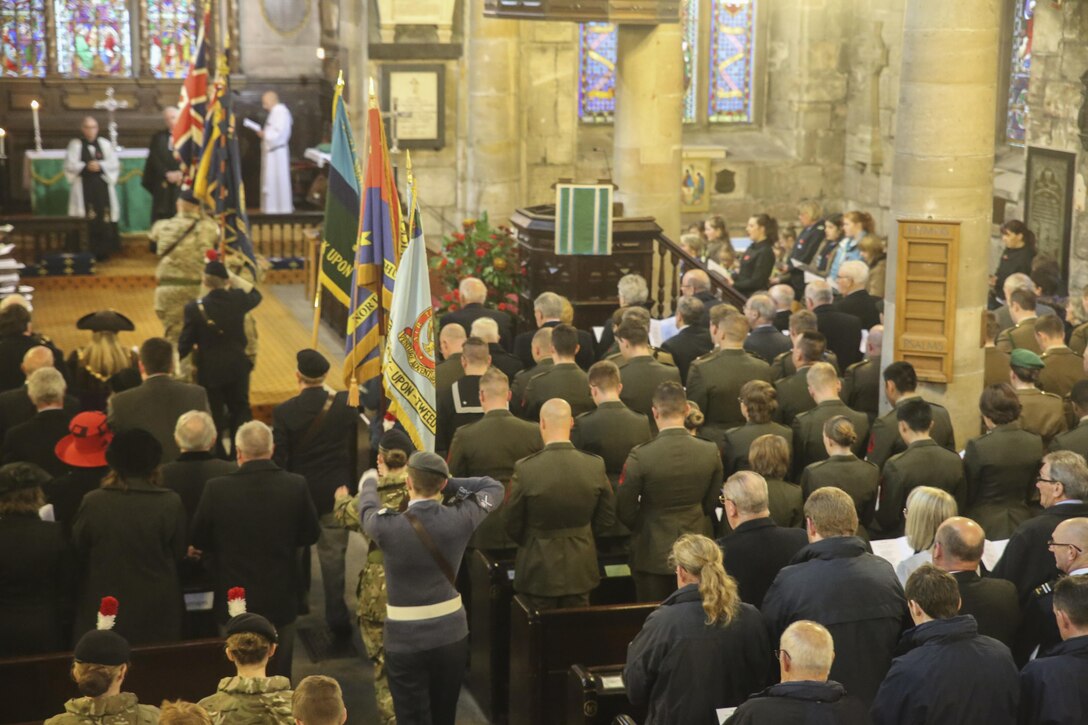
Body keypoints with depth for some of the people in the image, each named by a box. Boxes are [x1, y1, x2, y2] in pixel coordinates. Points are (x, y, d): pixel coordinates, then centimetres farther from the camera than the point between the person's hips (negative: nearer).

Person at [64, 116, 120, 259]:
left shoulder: (105, 144, 8)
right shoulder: (75, 144, 3)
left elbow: (114, 164, 3)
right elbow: (70, 165, -3)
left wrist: (100, 166, -14)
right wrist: (86, 167, -17)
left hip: (103, 188, 2)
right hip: (84, 188, -2)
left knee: (104, 219, -1)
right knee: (86, 223, -4)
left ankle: (103, 250, 8)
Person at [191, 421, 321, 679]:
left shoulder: (216, 489, -18)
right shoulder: (296, 486, -15)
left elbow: (198, 541, -5)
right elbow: (311, 535, -2)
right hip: (281, 600, 1)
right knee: (279, 674, 18)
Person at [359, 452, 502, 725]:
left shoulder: (388, 527, -19)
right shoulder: (460, 519, -12)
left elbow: (367, 509, 7)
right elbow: (494, 487, 8)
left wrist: (370, 481, 28)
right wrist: (450, 484, 7)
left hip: (406, 642, -3)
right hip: (452, 635, 3)